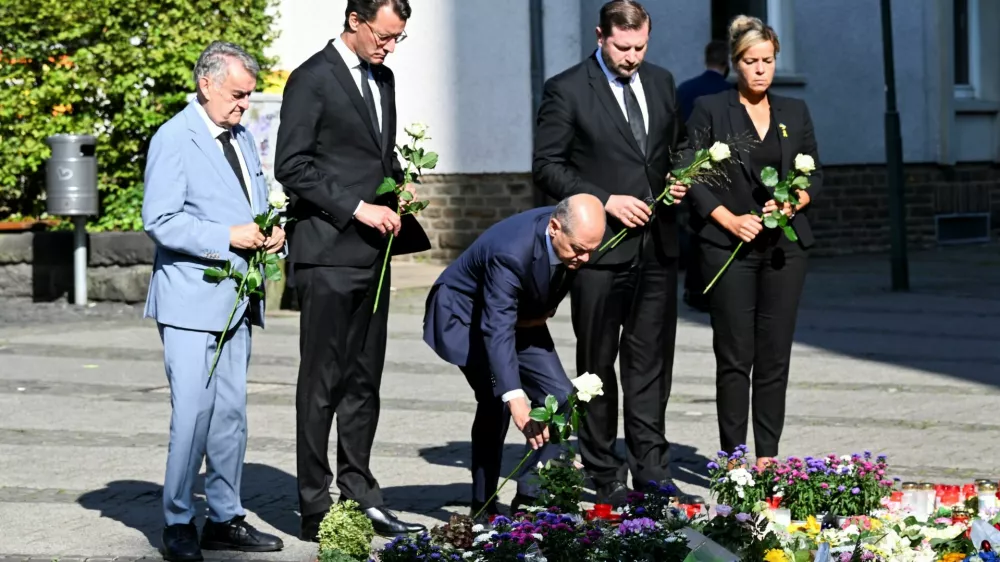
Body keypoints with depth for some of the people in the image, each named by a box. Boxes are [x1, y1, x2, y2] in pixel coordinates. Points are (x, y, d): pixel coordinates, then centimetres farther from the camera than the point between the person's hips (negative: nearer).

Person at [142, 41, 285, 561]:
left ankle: (225, 519, 18)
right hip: (191, 300, -8)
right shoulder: (173, 139, -10)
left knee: (231, 412, 10)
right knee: (192, 412, -10)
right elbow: (160, 220, -16)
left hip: (235, 299, 8)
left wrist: (270, 232, 4)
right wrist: (227, 238, -20)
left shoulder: (241, 138, 16)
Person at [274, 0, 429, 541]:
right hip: (328, 252, -8)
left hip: (372, 252, 8)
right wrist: (358, 208, -17)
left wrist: (400, 188, 6)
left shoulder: (383, 79, 15)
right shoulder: (313, 79, -9)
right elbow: (292, 166, -13)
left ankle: (359, 493, 18)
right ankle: (315, 510, 2)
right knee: (323, 382, -3)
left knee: (365, 379, 11)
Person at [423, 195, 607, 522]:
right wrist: (515, 399, -53)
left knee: (560, 397, -5)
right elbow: (497, 330, -44)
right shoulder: (510, 252, -39)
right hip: (465, 315, -7)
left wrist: (545, 310, -7)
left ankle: (530, 498, 0)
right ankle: (483, 506, -10)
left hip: (522, 315, 7)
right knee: (496, 399, -21)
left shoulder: (576, 233, -17)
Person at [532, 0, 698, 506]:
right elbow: (546, 167, -8)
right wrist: (605, 200, -16)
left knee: (651, 363, 8)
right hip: (601, 249, -5)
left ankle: (651, 468, 14)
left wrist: (679, 179, 2)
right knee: (598, 366, 3)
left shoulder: (660, 82, 11)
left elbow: (678, 145, 24)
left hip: (657, 246, 5)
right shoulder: (566, 91, -6)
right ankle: (604, 476, 10)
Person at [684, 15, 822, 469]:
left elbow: (814, 175, 15)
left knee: (775, 355, 2)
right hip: (729, 245, -3)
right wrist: (730, 219, -12)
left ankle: (768, 455, 7)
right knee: (734, 355, -5)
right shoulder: (709, 110, 2)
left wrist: (794, 202, -6)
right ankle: (733, 456, 1)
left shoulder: (795, 112, 13)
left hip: (785, 245, 3)